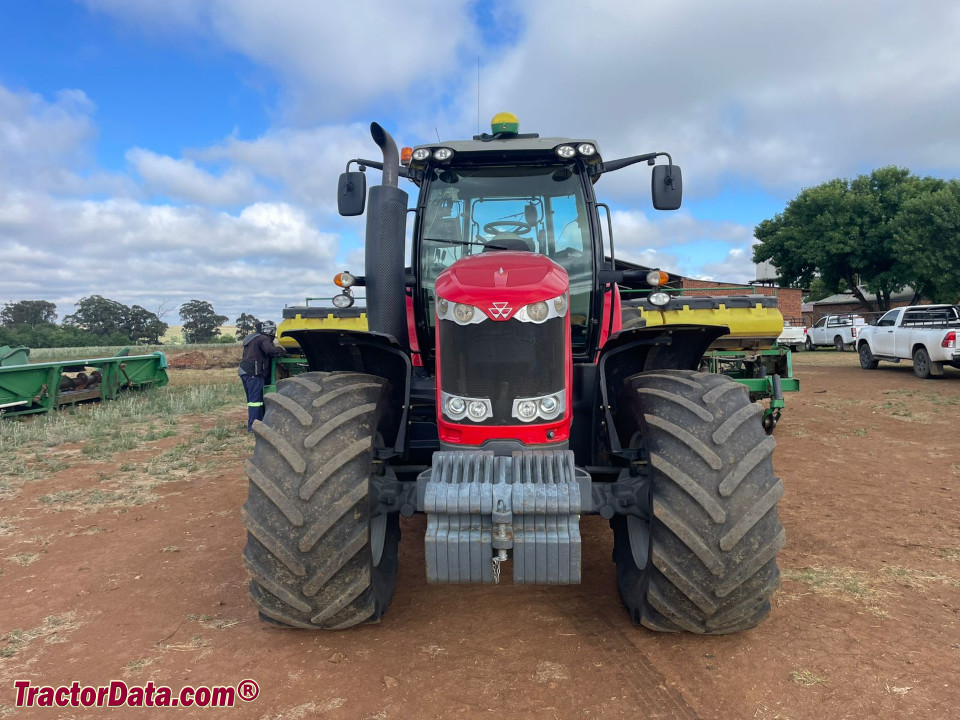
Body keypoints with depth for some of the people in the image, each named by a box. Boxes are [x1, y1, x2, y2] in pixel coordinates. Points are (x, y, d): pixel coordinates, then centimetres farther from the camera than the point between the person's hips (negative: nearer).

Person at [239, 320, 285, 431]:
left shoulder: (251, 338, 22)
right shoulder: (263, 339, -9)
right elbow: (270, 350, -27)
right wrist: (280, 350, -8)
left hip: (245, 372, 10)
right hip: (254, 373, -10)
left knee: (252, 399, 15)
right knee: (256, 400, -8)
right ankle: (252, 427, -8)